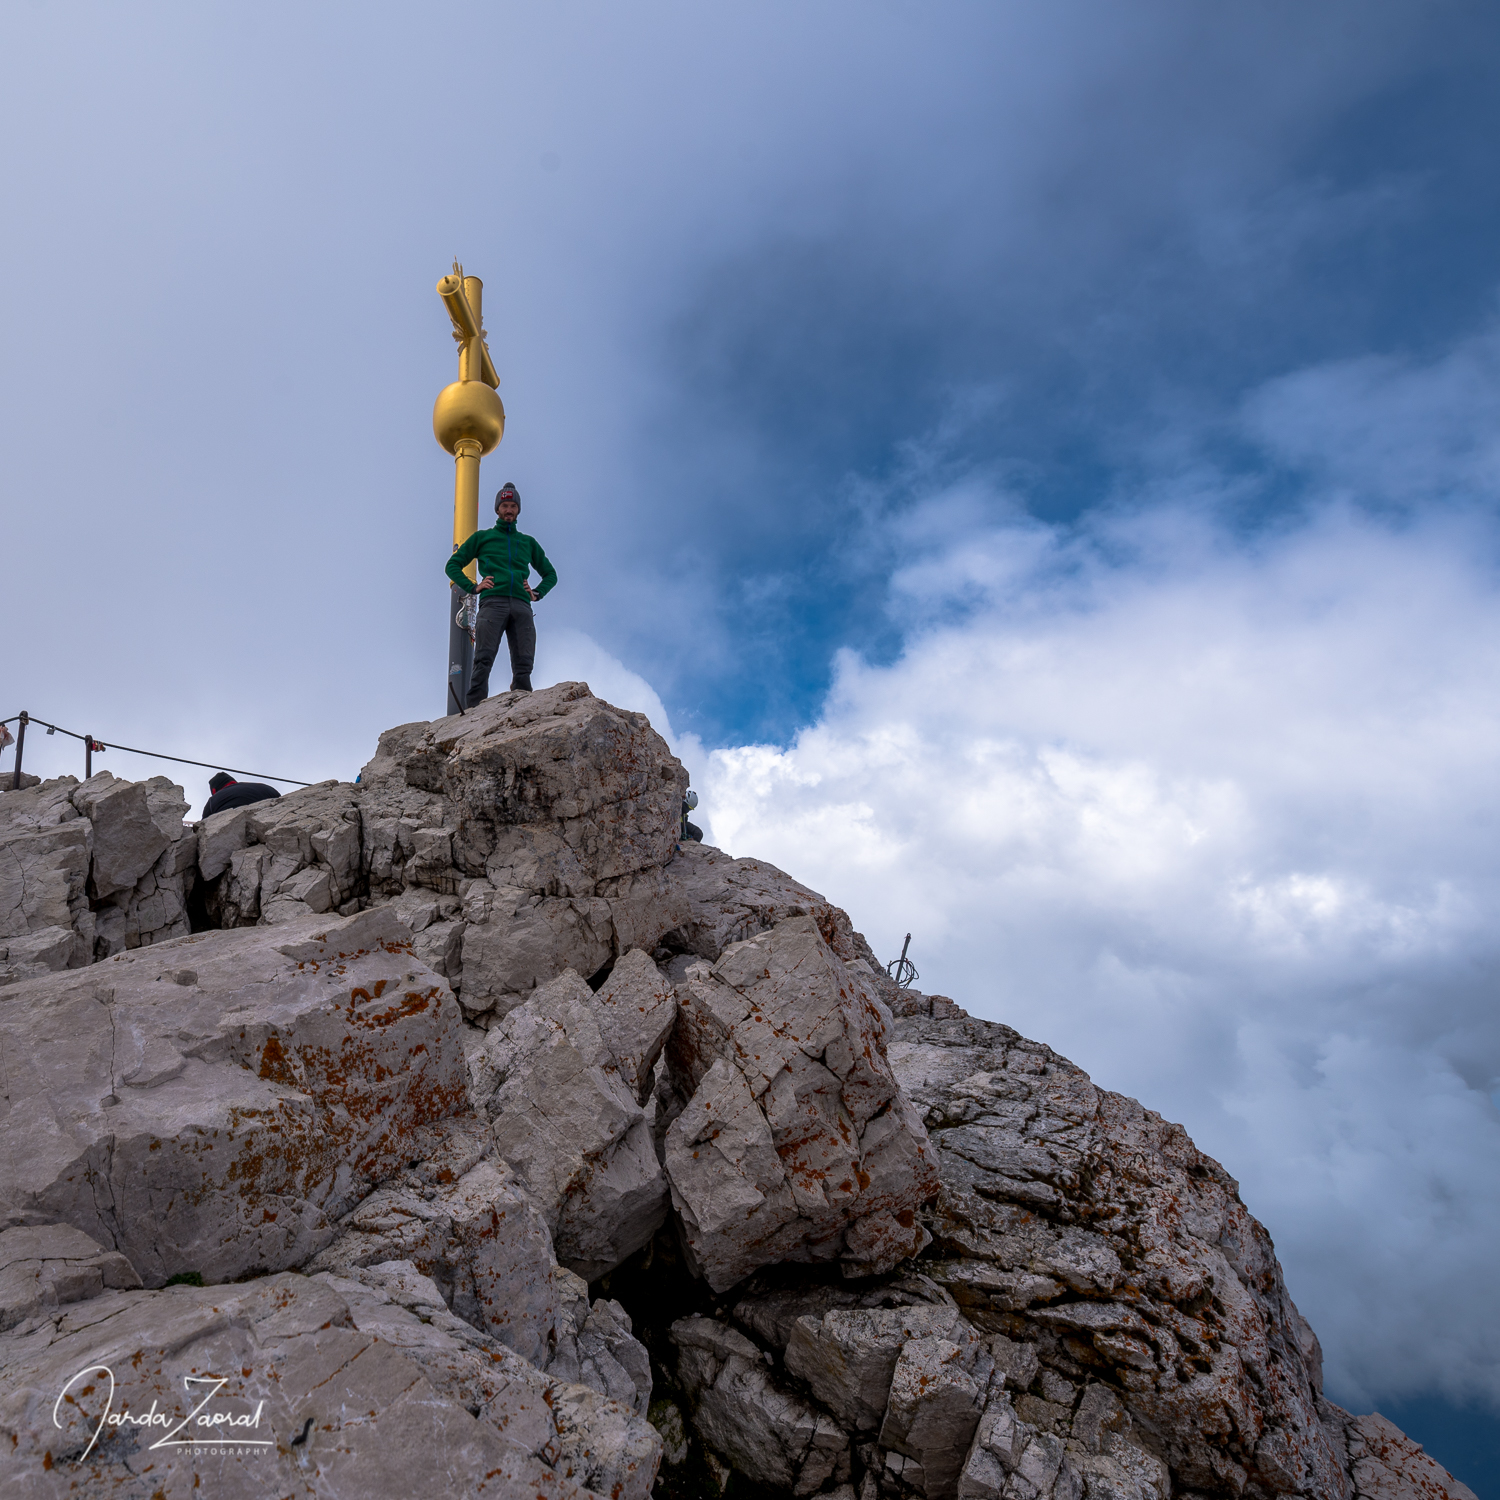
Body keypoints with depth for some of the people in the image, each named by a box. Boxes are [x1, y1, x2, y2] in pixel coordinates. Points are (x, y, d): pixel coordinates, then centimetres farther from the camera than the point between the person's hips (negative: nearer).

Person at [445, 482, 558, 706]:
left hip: (521, 605, 3)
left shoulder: (528, 542, 28)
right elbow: (452, 565, 21)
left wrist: (537, 594, 14)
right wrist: (472, 587, 4)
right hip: (493, 601, -2)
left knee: (524, 662, -12)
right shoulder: (482, 537, 22)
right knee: (484, 658, -18)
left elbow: (550, 574, 34)